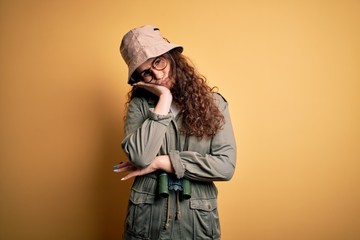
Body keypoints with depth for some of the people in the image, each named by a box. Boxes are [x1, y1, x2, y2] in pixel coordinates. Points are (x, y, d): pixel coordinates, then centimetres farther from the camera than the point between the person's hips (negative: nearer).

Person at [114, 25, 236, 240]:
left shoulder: (213, 103, -3)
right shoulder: (140, 104, -2)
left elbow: (226, 166, -12)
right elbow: (140, 157, -18)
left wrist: (161, 162, -14)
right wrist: (164, 98, -13)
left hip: (198, 220, 0)